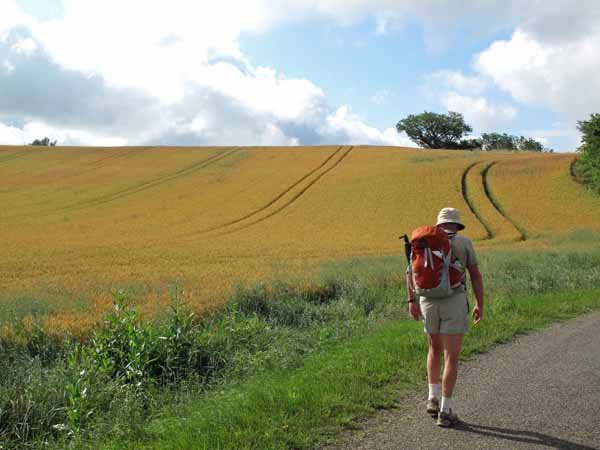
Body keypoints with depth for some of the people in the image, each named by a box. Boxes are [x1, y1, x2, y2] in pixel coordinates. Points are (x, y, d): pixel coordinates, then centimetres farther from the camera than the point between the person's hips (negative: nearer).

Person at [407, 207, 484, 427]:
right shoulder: (464, 242, 3)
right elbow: (476, 275, 0)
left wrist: (412, 302, 5)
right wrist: (480, 305, 7)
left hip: (429, 302, 3)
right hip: (455, 303, -3)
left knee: (435, 349, 24)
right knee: (452, 358, 3)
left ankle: (433, 398, 15)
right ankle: (445, 411, 1)